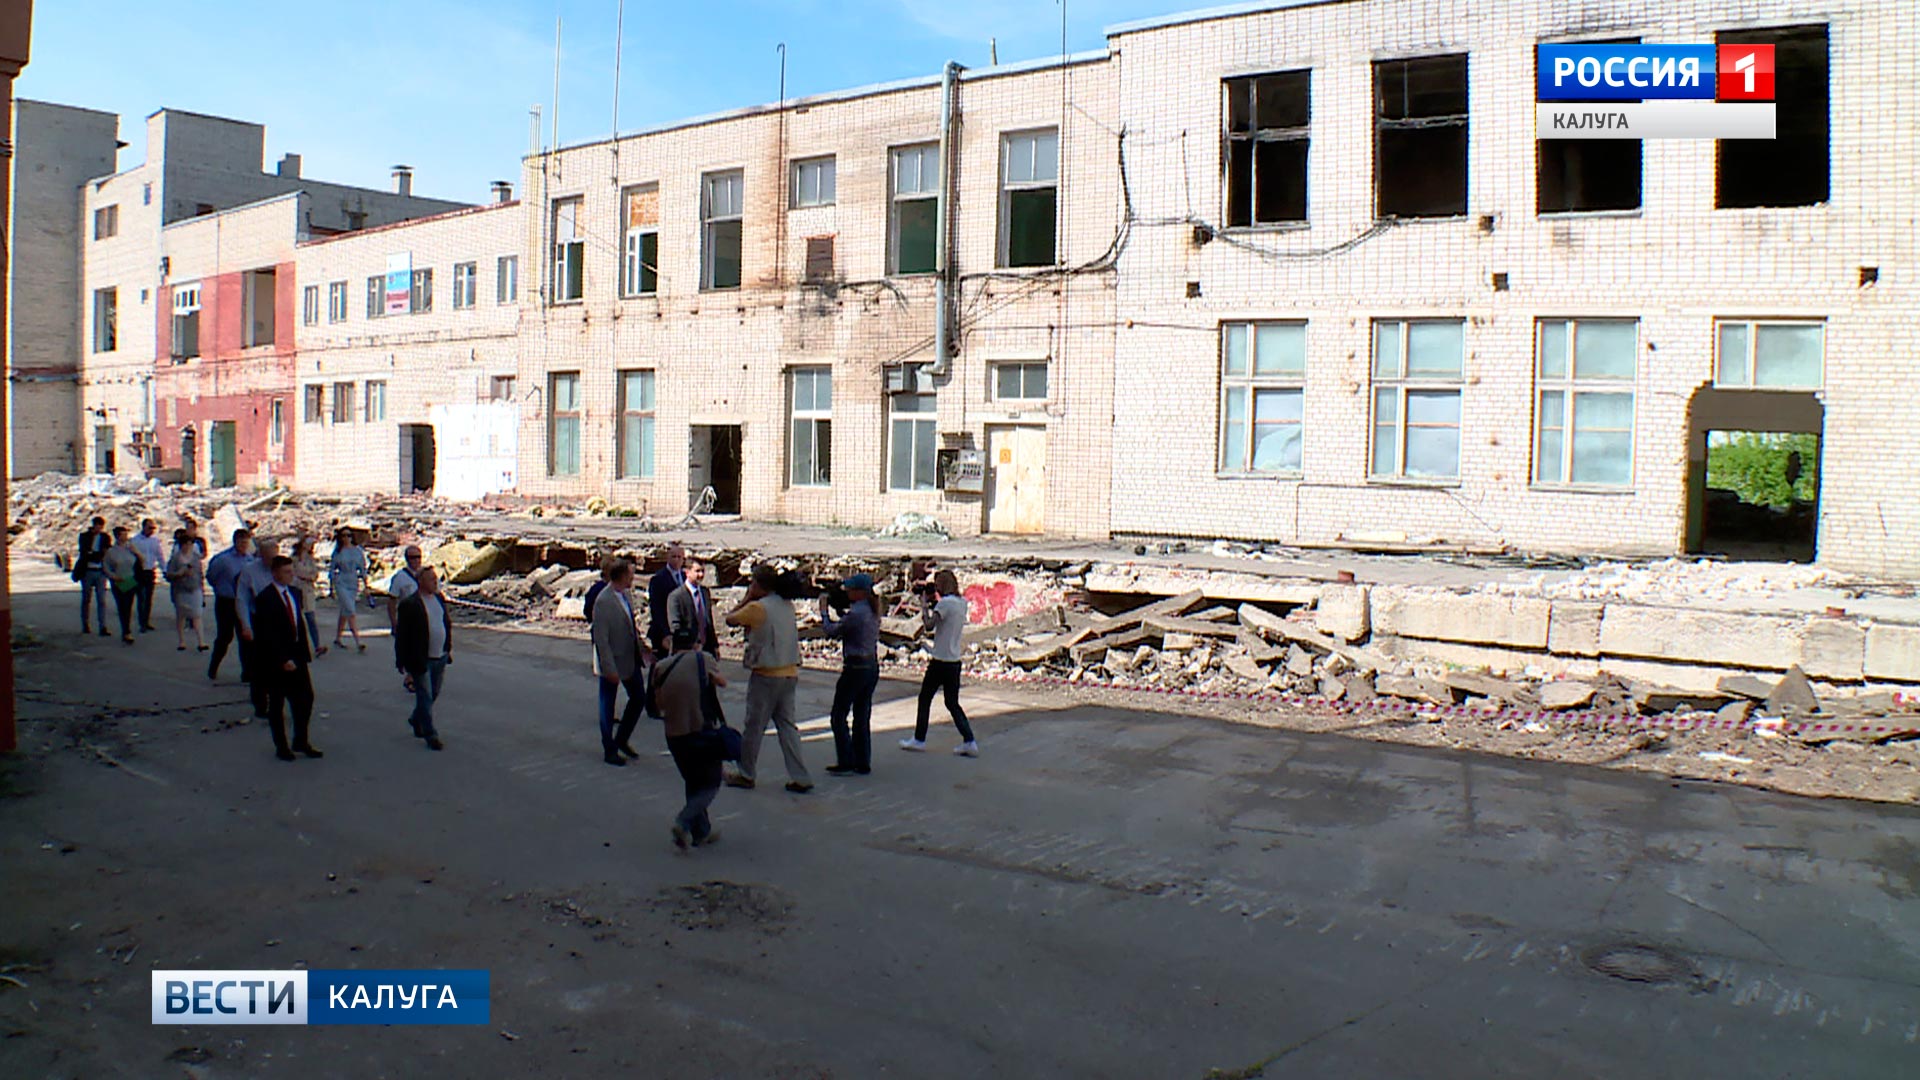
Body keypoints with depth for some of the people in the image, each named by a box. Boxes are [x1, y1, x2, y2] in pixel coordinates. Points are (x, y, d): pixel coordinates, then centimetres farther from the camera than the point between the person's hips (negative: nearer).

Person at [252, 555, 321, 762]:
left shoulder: (294, 593, 8)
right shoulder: (265, 598, -15)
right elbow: (267, 635, -18)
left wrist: (305, 651, 7)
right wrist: (283, 660, -21)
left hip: (295, 655, 6)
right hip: (275, 659, -6)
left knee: (305, 698, 7)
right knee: (276, 704, 7)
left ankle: (300, 741, 20)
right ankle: (281, 746, 17)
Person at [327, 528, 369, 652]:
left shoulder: (358, 551, 5)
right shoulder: (338, 552, -1)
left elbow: (363, 569, 10)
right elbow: (331, 570, 4)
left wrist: (365, 586, 7)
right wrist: (332, 589, 2)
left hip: (354, 584, 4)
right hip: (341, 584, -4)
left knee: (345, 612, 13)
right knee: (351, 612, -14)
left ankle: (337, 638, 26)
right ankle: (358, 642, -18)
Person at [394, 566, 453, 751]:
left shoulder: (439, 598, 7)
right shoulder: (409, 605, -14)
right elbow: (401, 635, -12)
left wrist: (449, 649, 15)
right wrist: (404, 664, -13)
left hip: (440, 658, 7)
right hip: (421, 659, -7)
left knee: (433, 694, 17)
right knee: (425, 696, -1)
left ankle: (416, 720, 41)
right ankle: (430, 735, 6)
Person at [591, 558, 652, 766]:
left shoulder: (626, 594, 2)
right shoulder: (603, 601, -23)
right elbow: (600, 639, -22)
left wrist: (641, 648, 14)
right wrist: (610, 669, -22)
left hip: (631, 658, 8)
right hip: (612, 662, -8)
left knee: (639, 698, 15)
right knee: (607, 706, 8)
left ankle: (621, 740, 32)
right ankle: (609, 750, 20)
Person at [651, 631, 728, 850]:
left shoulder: (661, 667, 5)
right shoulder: (702, 660, -2)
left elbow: (659, 702, 12)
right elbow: (722, 682, 14)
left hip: (674, 735, 4)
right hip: (701, 732, -4)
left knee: (693, 783, 20)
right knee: (711, 785, 8)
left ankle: (701, 832, 23)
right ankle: (683, 822, -13)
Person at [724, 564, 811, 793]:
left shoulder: (757, 608, -14)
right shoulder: (787, 605, 6)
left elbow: (730, 619, -2)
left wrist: (747, 598, 5)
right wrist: (752, 600, 11)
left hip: (765, 675, -6)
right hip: (790, 673, 6)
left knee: (754, 726, 8)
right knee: (787, 724, 11)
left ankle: (746, 775, 21)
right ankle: (800, 778, 7)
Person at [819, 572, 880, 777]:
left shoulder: (855, 613, -19)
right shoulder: (873, 612, 8)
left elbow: (831, 631, -9)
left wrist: (824, 609, 4)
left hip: (855, 669, -9)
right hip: (872, 667, 9)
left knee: (839, 715, 2)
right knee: (862, 717, 13)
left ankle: (846, 764, 1)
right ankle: (863, 764, 16)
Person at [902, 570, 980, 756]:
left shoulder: (944, 603, -15)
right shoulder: (962, 602, 9)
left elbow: (929, 625, -20)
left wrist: (925, 604, -8)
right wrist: (933, 603, 13)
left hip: (940, 660, -7)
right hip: (955, 661, 7)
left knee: (925, 698, 9)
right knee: (953, 703, 11)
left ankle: (919, 739, 16)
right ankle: (969, 741, 1)